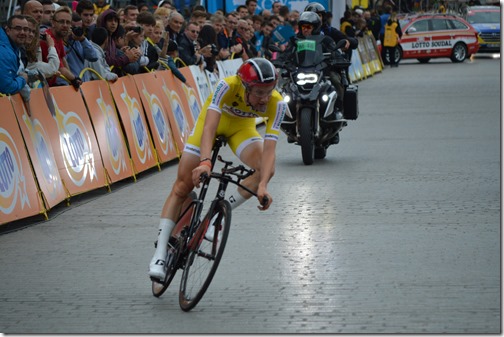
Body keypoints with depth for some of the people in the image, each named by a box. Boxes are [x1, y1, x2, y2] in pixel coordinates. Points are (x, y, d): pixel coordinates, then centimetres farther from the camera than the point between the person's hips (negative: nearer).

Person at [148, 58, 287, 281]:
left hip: (242, 126, 2)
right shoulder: (227, 86, -39)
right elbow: (209, 127, -46)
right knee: (182, 187, -5)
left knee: (266, 170, -26)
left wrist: (263, 185, -48)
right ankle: (160, 254, 2)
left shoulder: (276, 103, -32)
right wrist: (205, 162, -62)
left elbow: (269, 148, -35)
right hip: (214, 120, -2)